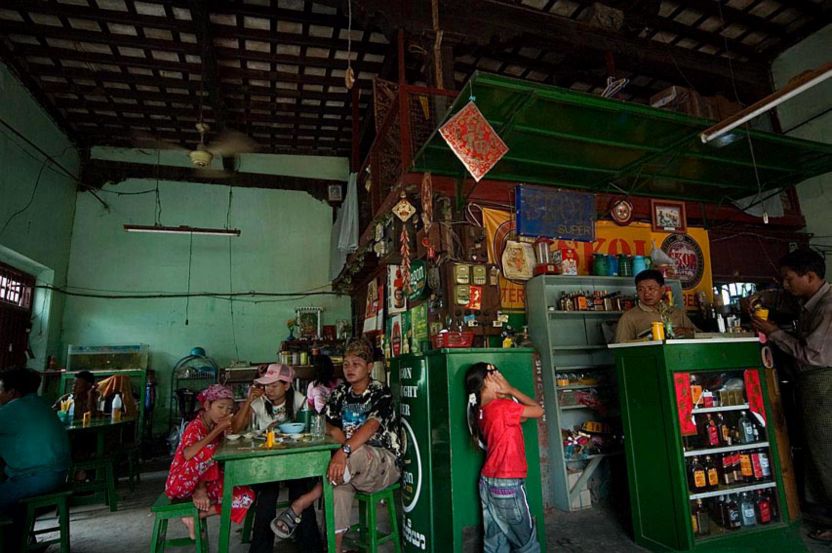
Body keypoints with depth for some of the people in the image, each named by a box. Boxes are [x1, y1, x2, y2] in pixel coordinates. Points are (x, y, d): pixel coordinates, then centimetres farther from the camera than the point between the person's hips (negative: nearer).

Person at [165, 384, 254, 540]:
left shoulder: (217, 426, 3)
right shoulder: (195, 426, -20)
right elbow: (188, 454, -39)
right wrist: (217, 431, -36)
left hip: (206, 483, 7)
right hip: (182, 483, -7)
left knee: (247, 496, -14)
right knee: (208, 450, -35)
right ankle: (199, 491, -9)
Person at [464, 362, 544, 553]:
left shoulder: (480, 410, 5)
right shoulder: (503, 406, -20)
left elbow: (517, 417, 11)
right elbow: (538, 411, -9)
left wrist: (506, 394, 3)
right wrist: (510, 390, -7)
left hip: (488, 482, 8)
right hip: (507, 485, -8)